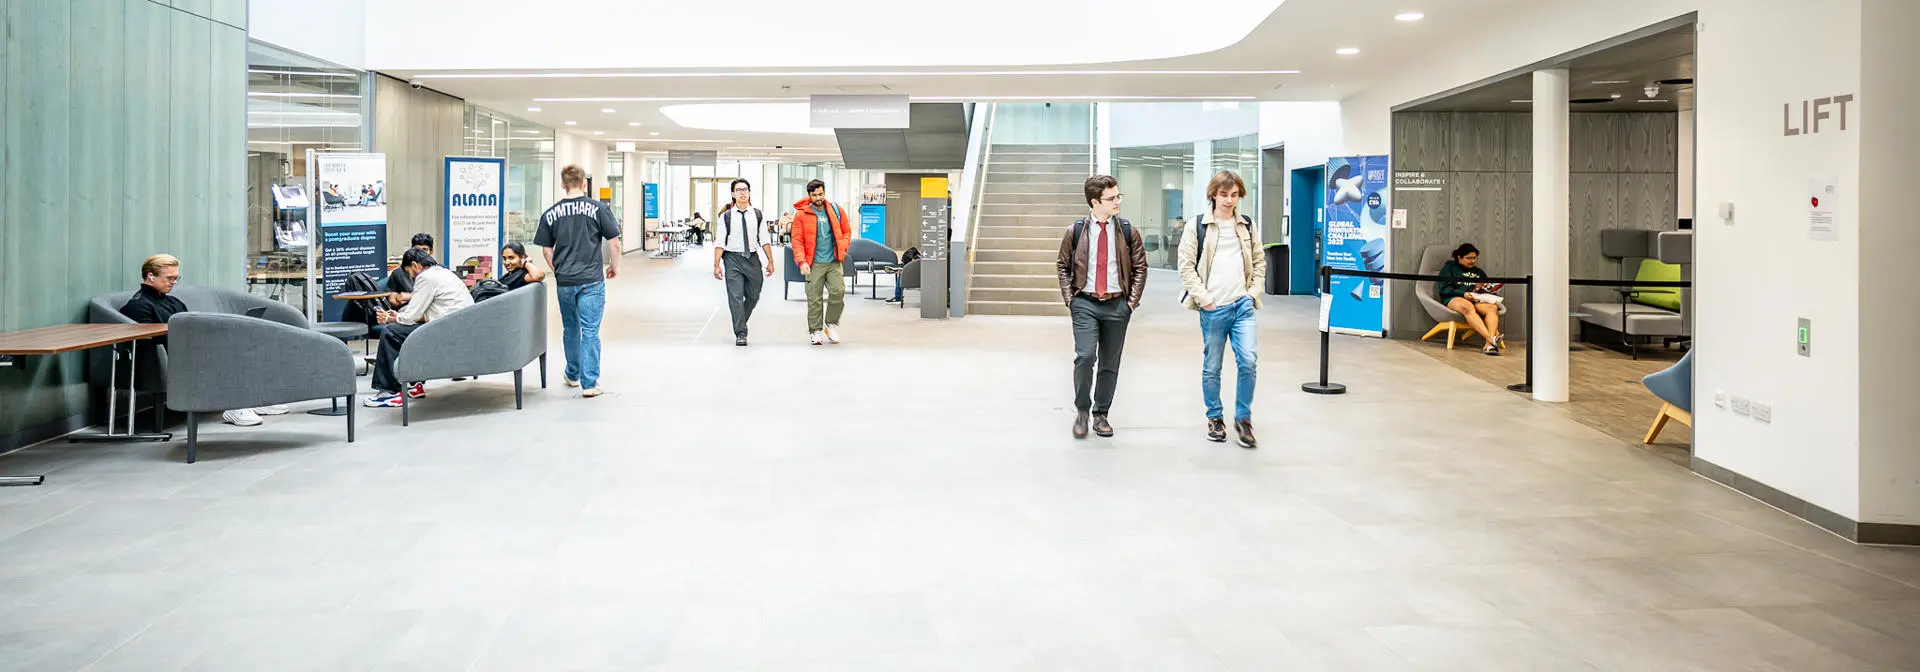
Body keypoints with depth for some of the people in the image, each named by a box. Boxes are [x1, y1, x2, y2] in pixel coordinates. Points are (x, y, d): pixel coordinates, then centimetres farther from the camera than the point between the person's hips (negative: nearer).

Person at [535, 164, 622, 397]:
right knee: (590, 331, -1)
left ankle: (573, 375, 33)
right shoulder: (598, 209, -6)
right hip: (591, 280, -3)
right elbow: (614, 242, -4)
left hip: (564, 281, 3)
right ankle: (589, 383, -2)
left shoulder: (551, 214, 3)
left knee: (570, 329, 19)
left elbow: (547, 249, 7)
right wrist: (615, 266, 12)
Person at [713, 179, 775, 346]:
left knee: (753, 296, 12)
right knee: (735, 297, -7)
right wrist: (716, 265, -7)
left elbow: (764, 240, 7)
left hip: (752, 258, 3)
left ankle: (740, 323, 36)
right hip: (733, 259, -3)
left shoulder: (758, 215, 5)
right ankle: (740, 334, -2)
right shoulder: (726, 216, -1)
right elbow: (720, 242, -2)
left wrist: (770, 262, 2)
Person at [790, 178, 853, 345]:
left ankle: (831, 324, 10)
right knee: (814, 298, -1)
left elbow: (846, 231, 17)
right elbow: (797, 240, -2)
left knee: (838, 291, -11)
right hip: (814, 264, -2)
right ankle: (815, 331, 11)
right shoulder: (801, 214, 0)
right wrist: (802, 261, -12)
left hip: (834, 262, 2)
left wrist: (842, 248, -1)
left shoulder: (836, 211, 7)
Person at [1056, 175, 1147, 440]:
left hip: (1117, 305, 2)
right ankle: (1081, 411, 3)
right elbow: (1063, 266, 10)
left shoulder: (1128, 231, 3)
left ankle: (1101, 415, 21)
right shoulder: (1075, 231, 1)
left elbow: (1140, 267, 9)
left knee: (1110, 363, 7)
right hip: (1085, 303, -2)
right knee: (1085, 356, -16)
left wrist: (1132, 299, 0)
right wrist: (1069, 298, 0)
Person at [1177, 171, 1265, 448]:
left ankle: (1243, 418, 5)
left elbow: (1259, 262, 17)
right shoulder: (1197, 226, 0)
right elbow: (1186, 266, -2)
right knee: (1211, 367, 6)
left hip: (1243, 305, 2)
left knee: (1249, 361, -11)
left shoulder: (1247, 225, 11)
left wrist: (1254, 292, 4)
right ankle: (1215, 418, 24)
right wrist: (1203, 297, -9)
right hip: (1212, 308, -2)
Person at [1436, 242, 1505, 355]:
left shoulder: (1479, 272, 33)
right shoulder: (1449, 268, 18)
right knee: (1468, 307, -41)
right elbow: (1443, 289, 4)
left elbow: (1488, 289, 28)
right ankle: (1491, 339, -59)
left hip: (1477, 300, 4)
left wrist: (1489, 291, 2)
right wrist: (1463, 294, -11)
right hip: (1454, 299, -4)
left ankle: (1489, 345, -52)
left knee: (1492, 307, -32)